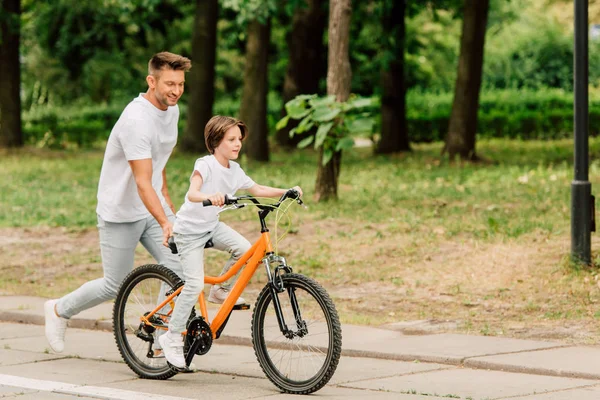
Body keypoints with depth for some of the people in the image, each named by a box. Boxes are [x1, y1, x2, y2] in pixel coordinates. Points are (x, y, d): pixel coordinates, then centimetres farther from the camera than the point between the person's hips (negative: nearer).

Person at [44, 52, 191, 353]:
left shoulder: (172, 110, 1)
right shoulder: (136, 120, -27)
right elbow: (142, 182, -35)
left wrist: (166, 199, 24)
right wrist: (166, 223, -46)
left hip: (153, 206, 7)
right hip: (121, 213, -7)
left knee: (178, 268, -11)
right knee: (115, 287, 5)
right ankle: (59, 311, 29)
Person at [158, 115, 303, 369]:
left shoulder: (234, 170, 2)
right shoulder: (205, 165, -20)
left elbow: (257, 190, 14)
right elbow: (192, 193, -36)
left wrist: (286, 192, 2)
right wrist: (209, 197, -57)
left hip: (211, 226, 7)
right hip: (189, 230, -7)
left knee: (244, 249, -18)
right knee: (195, 284, -15)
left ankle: (220, 290, 6)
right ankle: (172, 338, -3)